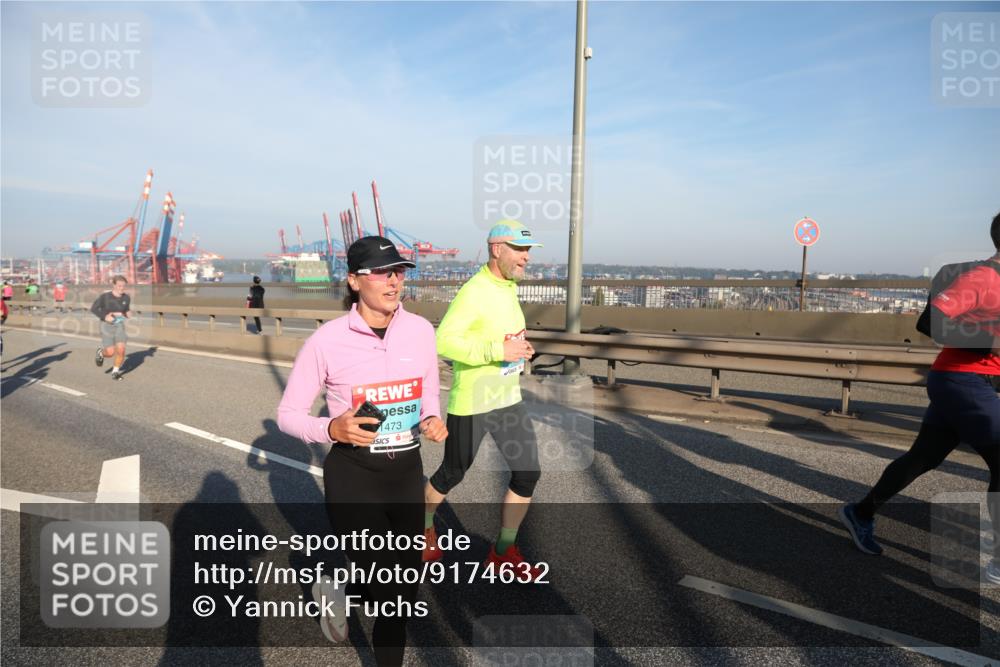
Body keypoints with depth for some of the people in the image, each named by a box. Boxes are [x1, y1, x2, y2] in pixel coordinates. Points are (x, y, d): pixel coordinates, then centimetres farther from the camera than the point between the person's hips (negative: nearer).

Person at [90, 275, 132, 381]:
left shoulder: (126, 298, -2)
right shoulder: (105, 297, -12)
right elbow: (93, 309, -3)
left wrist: (128, 313, -7)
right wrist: (104, 316, -16)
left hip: (119, 325, 3)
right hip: (107, 325, -3)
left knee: (121, 349, -12)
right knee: (110, 352, -7)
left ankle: (116, 371, 10)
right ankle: (101, 352, 31)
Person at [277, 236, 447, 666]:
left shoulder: (420, 330, -3)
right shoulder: (327, 340, -14)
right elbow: (288, 414, -5)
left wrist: (433, 419, -8)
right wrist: (332, 429, -24)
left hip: (407, 471, 5)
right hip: (352, 475, -4)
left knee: (404, 594, 13)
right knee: (396, 596, -6)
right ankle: (335, 595, 28)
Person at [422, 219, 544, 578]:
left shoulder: (509, 287, 7)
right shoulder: (473, 292, -21)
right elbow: (443, 342, -28)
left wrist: (520, 348, 1)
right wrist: (499, 351, -30)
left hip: (508, 398, 7)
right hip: (470, 404, -7)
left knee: (527, 473, 3)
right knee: (453, 474, 13)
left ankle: (503, 551, 21)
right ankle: (424, 525, 43)